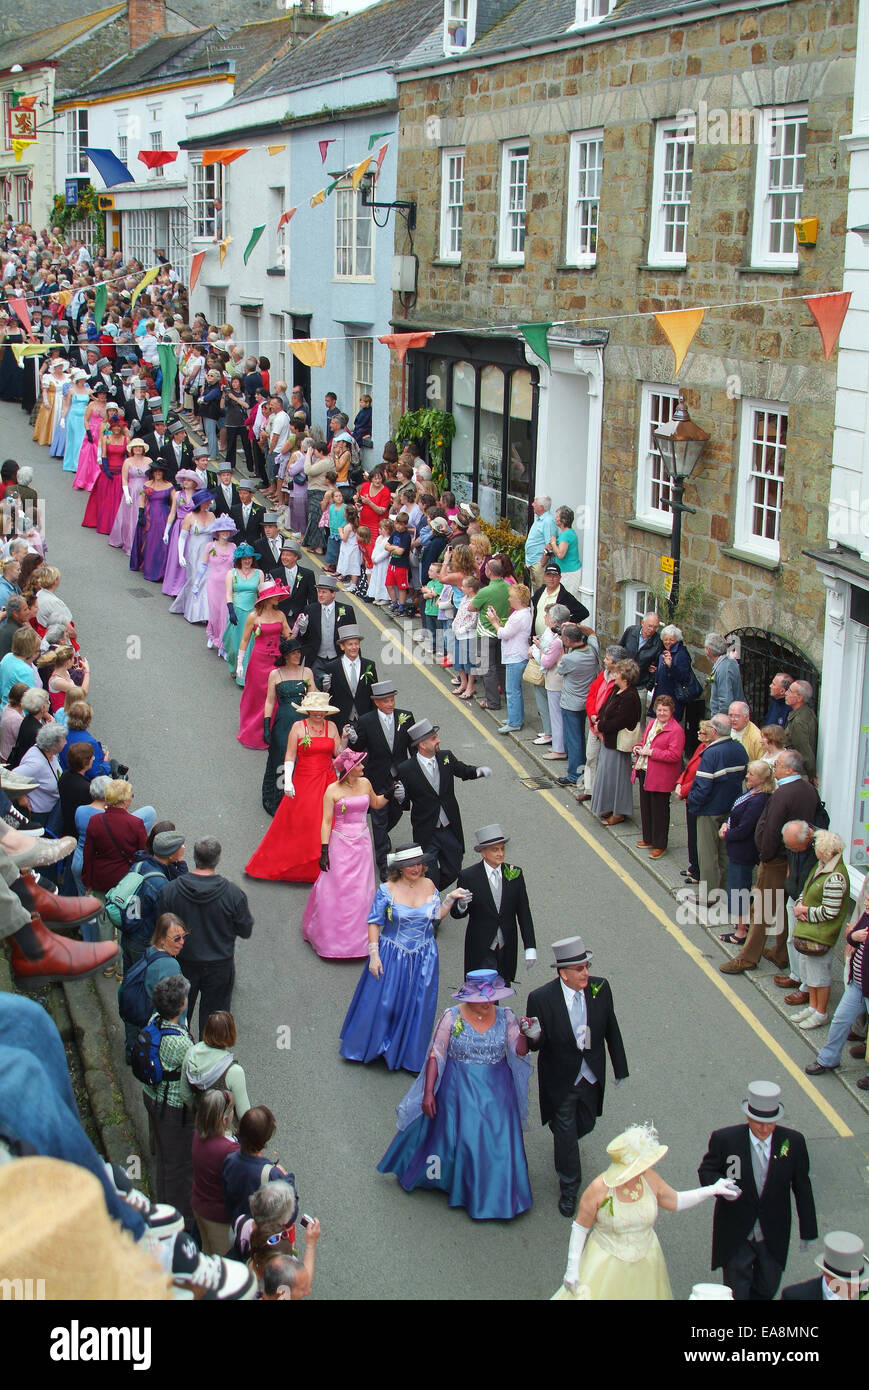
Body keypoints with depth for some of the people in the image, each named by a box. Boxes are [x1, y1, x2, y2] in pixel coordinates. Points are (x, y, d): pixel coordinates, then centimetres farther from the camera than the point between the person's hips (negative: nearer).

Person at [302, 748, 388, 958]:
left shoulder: (364, 783, 4)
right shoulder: (333, 790, -10)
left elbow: (376, 804, 23)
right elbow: (326, 821, -9)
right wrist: (324, 850, -13)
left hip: (362, 844, 4)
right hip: (341, 844, -4)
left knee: (361, 891, 6)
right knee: (336, 889, 1)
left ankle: (358, 938, 18)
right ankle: (333, 938, 14)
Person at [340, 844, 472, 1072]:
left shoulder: (428, 886, -2)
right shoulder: (387, 890, -12)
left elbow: (436, 917, 7)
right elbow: (374, 923, -9)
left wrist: (450, 899, -7)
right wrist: (374, 955, -13)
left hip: (423, 959, 3)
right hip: (391, 957, -3)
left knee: (416, 1009, 10)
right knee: (381, 1003, 8)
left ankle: (410, 1056, 26)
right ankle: (371, 1045, 31)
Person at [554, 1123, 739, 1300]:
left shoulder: (649, 1179, -11)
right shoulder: (599, 1189, -23)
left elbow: (676, 1202, 6)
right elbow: (580, 1227, -11)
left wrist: (712, 1190, -4)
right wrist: (572, 1268, -10)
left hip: (645, 1262, 4)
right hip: (607, 1264, -4)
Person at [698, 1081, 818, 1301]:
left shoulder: (793, 1142, -11)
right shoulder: (724, 1139, -16)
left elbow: (802, 1187, -1)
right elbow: (706, 1171, -3)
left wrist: (808, 1230, 5)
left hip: (774, 1237, 2)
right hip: (736, 1235, -2)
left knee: (767, 1289, 19)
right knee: (736, 1293, 10)